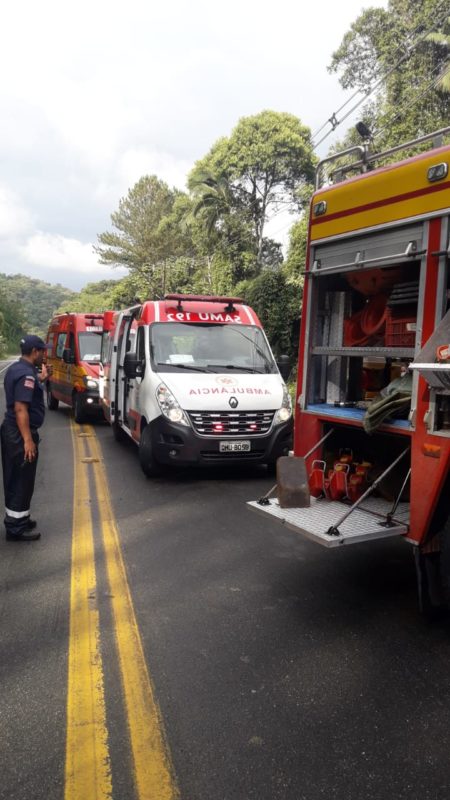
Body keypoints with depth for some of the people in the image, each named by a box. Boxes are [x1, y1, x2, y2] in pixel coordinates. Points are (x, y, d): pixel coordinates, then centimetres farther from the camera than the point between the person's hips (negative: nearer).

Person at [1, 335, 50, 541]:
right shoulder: (26, 374, -20)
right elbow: (20, 408, -26)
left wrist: (40, 380, 15)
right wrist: (28, 439, -27)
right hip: (20, 433, -10)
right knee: (22, 480, -1)